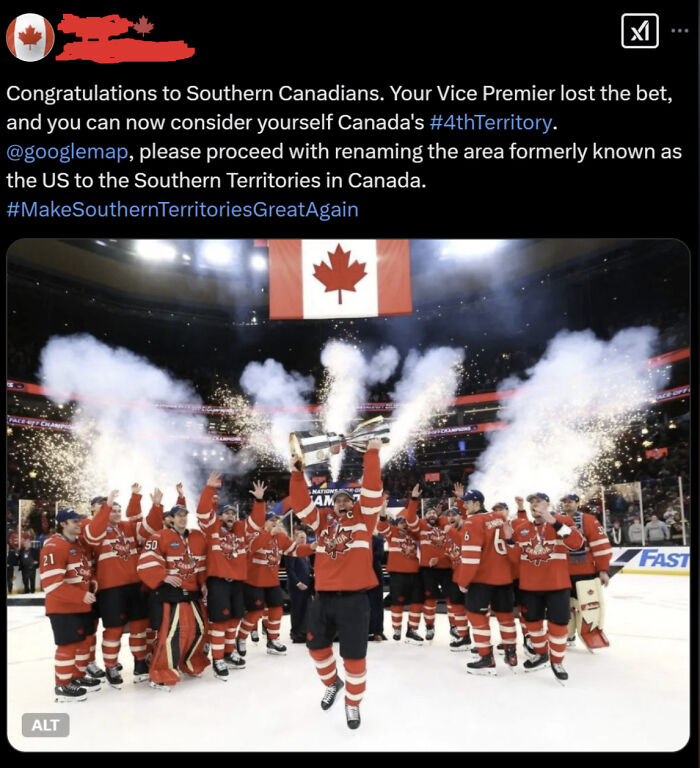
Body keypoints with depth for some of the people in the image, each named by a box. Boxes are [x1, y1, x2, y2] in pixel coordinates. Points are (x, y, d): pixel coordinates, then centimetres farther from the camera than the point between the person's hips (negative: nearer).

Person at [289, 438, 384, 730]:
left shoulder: (363, 517, 4)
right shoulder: (323, 521, 12)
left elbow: (372, 489, -5)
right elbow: (301, 503, 6)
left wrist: (372, 453, -10)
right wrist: (296, 473, -4)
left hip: (353, 598, -4)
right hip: (323, 597, 4)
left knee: (354, 655, 2)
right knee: (317, 646, 18)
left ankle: (353, 703, 23)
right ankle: (332, 683, 45)